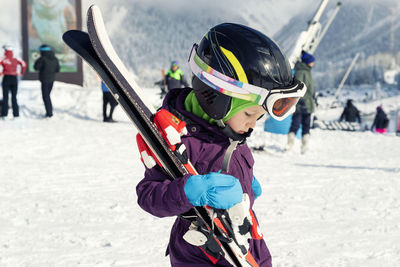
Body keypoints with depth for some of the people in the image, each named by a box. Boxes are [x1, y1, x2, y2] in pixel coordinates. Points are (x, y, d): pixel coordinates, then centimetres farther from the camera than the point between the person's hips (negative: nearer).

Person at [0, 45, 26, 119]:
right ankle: (16, 114, 6)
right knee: (14, 97, 9)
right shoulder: (16, 59, 2)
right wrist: (22, 72, 13)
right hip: (14, 79, 3)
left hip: (6, 78, -3)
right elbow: (24, 64, 5)